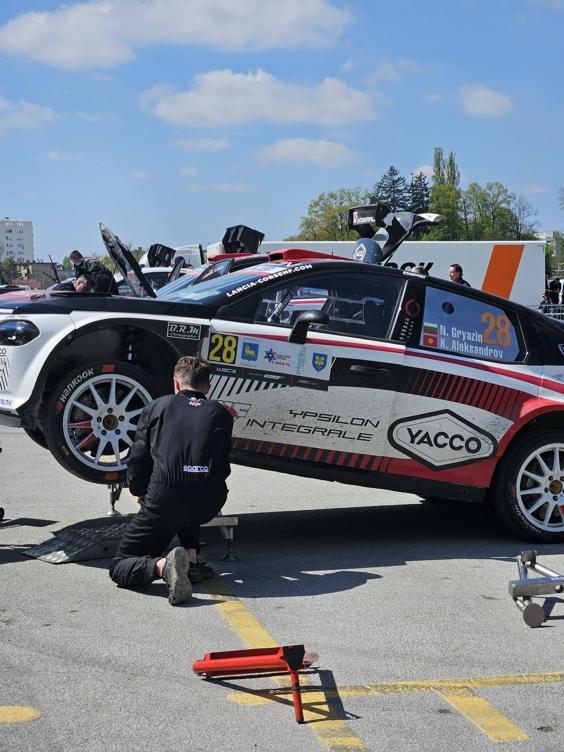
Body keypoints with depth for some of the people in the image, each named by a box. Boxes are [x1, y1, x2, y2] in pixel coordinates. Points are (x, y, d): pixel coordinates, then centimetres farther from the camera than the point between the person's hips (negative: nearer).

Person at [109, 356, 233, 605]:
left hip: (163, 503, -3)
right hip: (208, 505, 3)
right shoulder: (221, 413, 16)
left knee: (119, 568, 11)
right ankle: (191, 559, 17)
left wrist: (141, 492, 29)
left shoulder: (157, 407, 12)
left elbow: (137, 463, 10)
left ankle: (162, 565, -21)